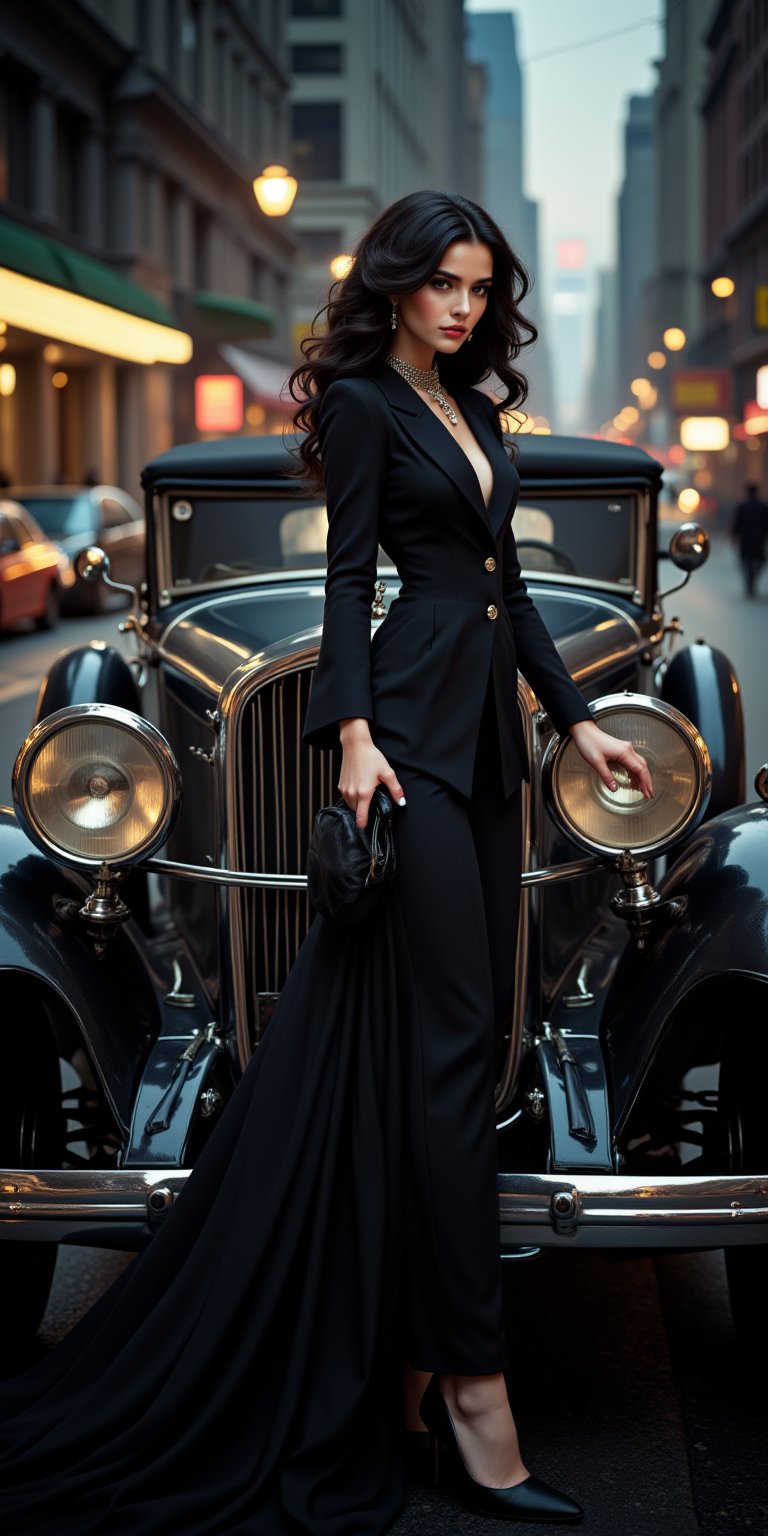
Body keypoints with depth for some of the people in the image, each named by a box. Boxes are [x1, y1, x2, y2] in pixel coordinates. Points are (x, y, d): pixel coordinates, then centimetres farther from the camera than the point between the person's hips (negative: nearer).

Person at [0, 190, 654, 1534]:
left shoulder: (472, 405, 20)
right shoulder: (364, 403, -3)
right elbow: (348, 576, -11)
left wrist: (577, 722, 19)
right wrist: (354, 732, -22)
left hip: (485, 730, 9)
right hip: (416, 727, -9)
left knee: (463, 1028, 7)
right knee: (447, 1041, -11)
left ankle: (402, 1350, 15)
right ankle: (472, 1397, -9)